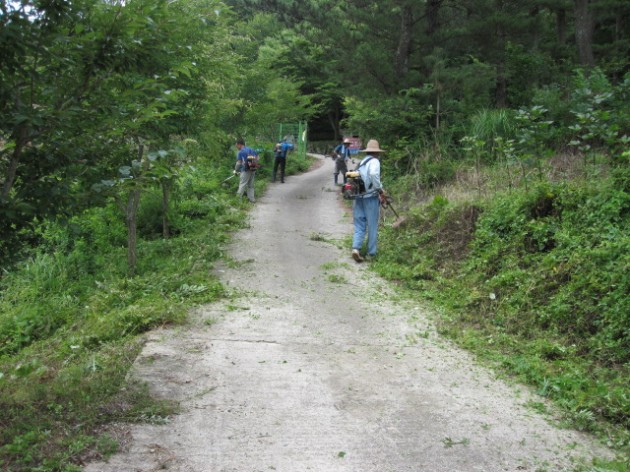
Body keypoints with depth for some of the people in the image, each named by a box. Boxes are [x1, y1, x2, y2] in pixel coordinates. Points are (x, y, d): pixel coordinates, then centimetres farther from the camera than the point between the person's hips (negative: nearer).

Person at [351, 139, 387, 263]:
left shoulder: (360, 163, 15)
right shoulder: (374, 161, -7)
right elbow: (374, 174, -27)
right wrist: (380, 189, -15)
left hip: (358, 198, 6)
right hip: (370, 197, -6)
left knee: (359, 226, 9)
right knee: (372, 226, 6)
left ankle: (356, 248, -9)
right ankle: (371, 253, 13)